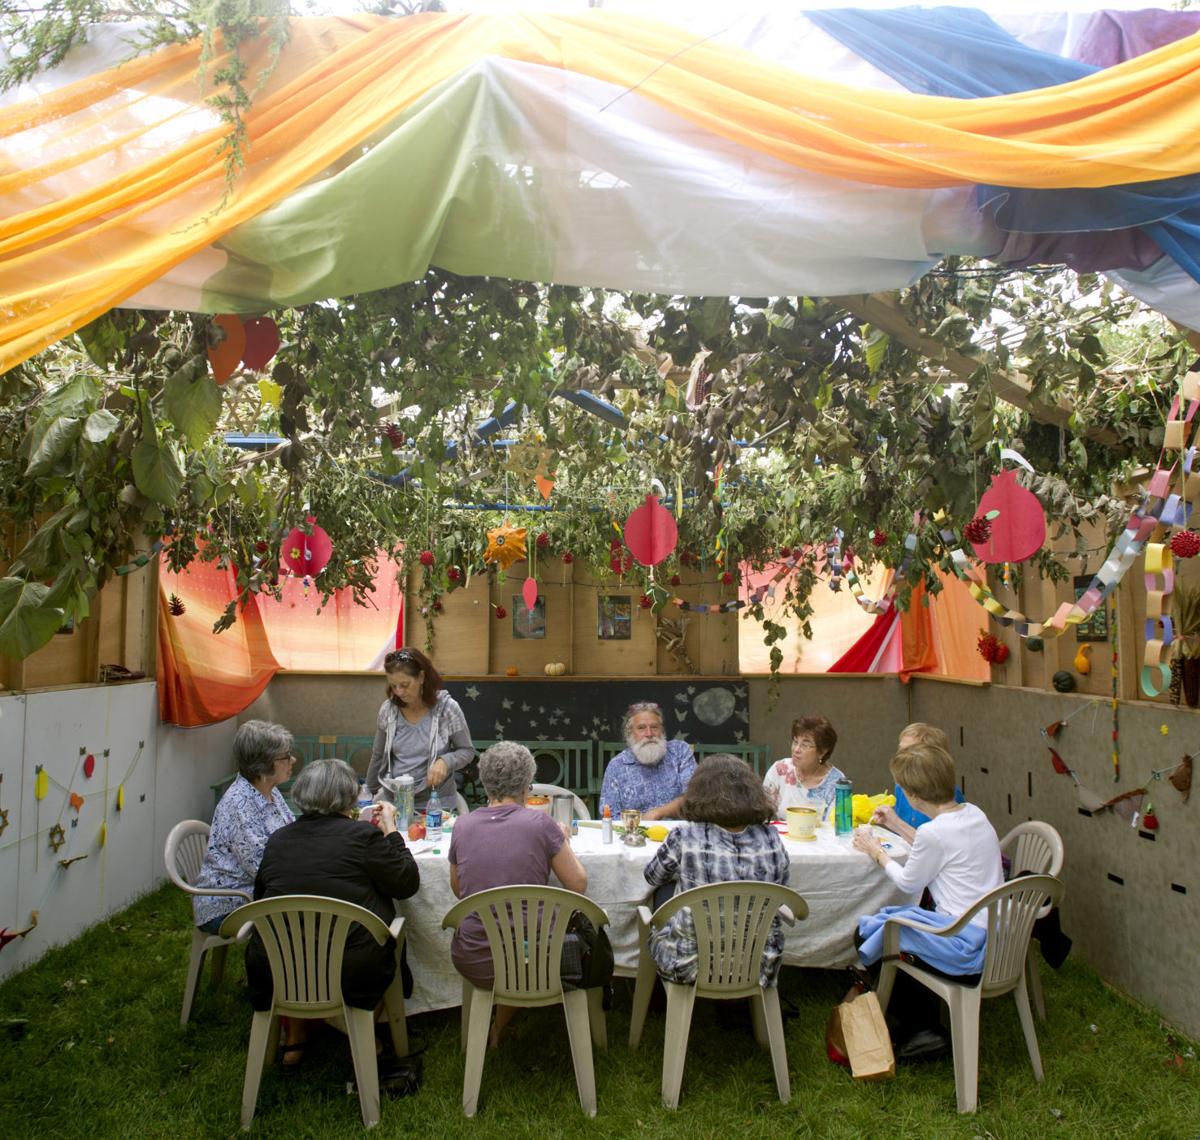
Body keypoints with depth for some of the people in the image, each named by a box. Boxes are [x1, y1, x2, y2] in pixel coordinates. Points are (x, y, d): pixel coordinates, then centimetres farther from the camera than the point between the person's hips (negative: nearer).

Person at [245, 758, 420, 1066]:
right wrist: (391, 831, 8)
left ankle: (293, 1040, 38)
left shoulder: (277, 839, 4)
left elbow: (260, 895, 19)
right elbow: (407, 884, -1)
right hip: (351, 972, -3)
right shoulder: (363, 835, -8)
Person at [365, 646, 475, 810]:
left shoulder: (447, 708, -13)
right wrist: (369, 794, 15)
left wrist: (445, 761, -22)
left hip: (435, 801, -2)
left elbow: (467, 751, -4)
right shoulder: (388, 709, -4)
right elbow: (378, 756, 9)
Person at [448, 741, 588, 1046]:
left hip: (475, 964, 3)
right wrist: (562, 841, 11)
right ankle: (499, 1031, 43)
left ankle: (497, 1032, 46)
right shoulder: (539, 823, -13)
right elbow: (578, 884, -5)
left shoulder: (462, 826, -3)